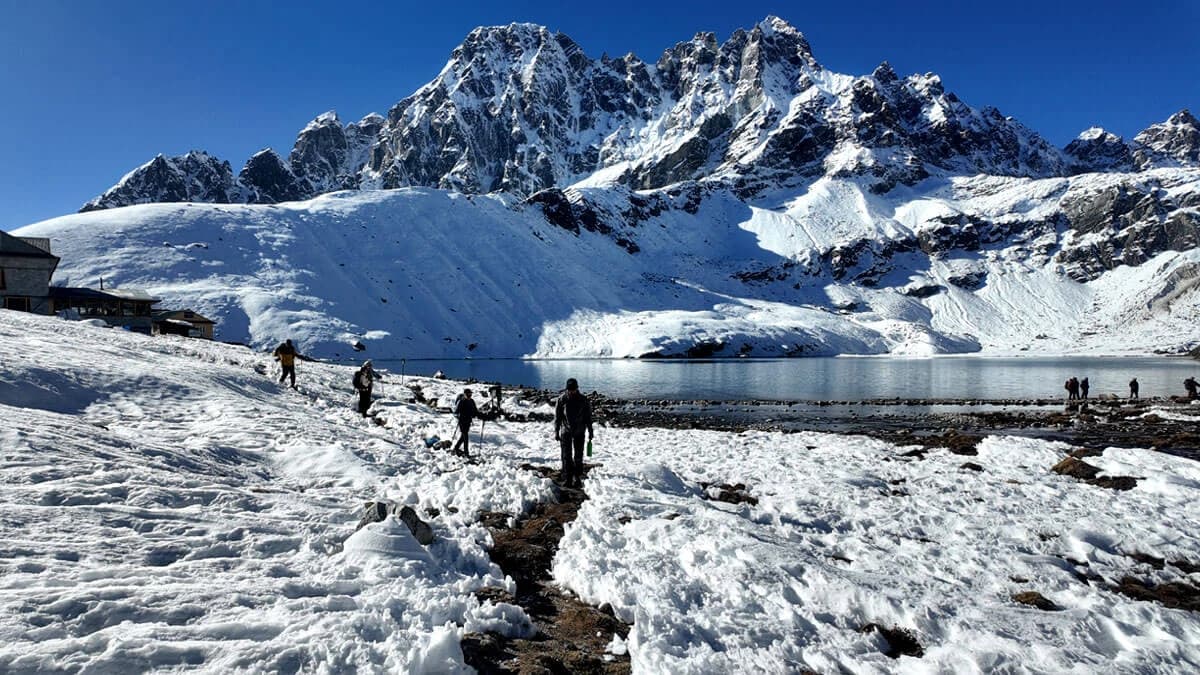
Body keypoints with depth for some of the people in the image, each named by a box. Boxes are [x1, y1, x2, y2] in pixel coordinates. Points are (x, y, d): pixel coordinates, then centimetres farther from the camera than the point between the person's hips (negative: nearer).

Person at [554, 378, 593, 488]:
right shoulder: (561, 400, -7)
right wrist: (556, 432, -5)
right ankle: (567, 479, 6)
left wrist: (590, 432, 3)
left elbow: (588, 417, 2)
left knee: (578, 456, 5)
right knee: (566, 456, 0)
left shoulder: (583, 400, -5)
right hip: (565, 432, -1)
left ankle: (577, 478, 18)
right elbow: (557, 417, -2)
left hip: (579, 432, 1)